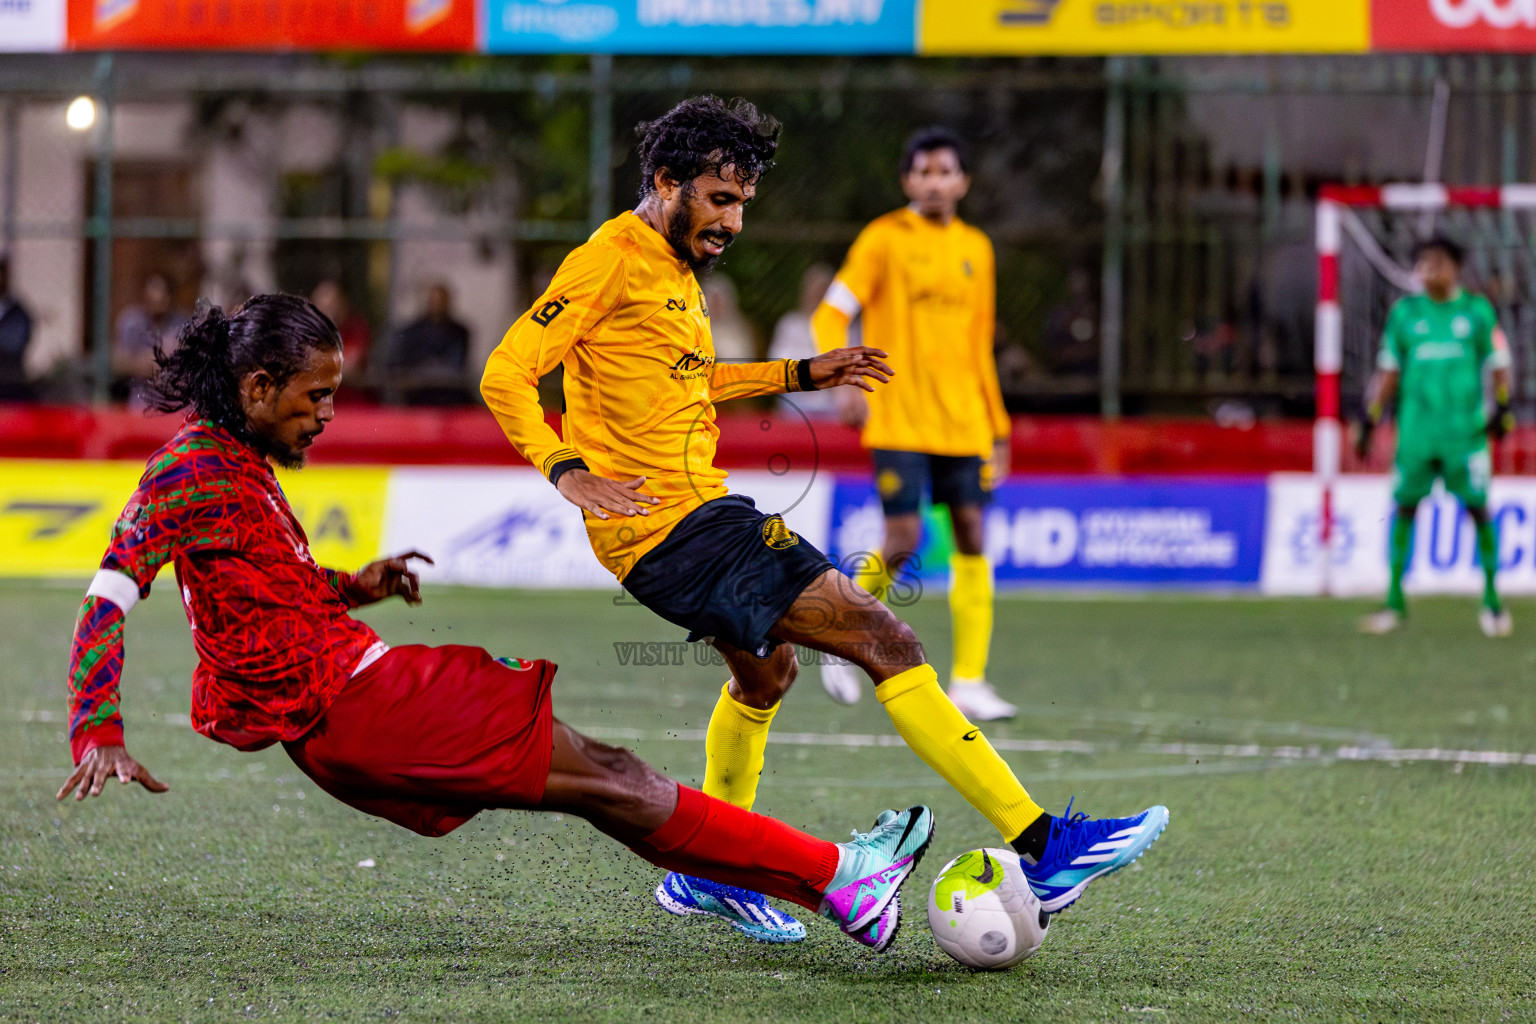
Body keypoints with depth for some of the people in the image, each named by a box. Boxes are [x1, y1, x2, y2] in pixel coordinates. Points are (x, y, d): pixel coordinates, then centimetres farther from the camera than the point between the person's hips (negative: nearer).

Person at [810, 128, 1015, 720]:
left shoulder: (976, 249, 13)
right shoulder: (884, 239, -2)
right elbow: (830, 316, -3)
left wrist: (997, 427, 17)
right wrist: (844, 381, -19)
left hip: (963, 424, 5)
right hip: (898, 421, -5)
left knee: (971, 536, -3)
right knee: (903, 542, -11)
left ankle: (969, 682, 1)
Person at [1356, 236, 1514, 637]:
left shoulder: (1478, 311, 4)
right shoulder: (1404, 313, 8)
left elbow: (1499, 363, 8)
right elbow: (1388, 370, 12)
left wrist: (1502, 408, -5)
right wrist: (1369, 420, 8)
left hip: (1466, 427, -2)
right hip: (1416, 428, 2)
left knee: (1478, 507, -3)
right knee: (1403, 506, 0)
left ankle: (1491, 599, 6)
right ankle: (1395, 600, 7)